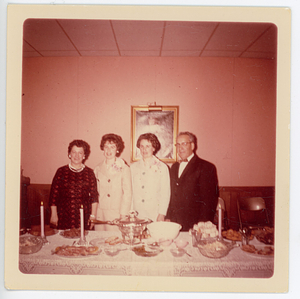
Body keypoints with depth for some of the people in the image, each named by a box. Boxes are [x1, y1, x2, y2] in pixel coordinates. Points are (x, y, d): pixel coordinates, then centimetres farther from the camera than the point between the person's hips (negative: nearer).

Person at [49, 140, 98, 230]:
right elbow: (54, 194, 3)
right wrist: (54, 215, 0)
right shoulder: (61, 171, 4)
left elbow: (94, 196, 4)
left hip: (84, 216, 0)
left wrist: (93, 215, 0)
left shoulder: (89, 173, 5)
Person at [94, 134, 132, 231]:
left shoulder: (123, 168, -3)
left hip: (116, 214, -3)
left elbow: (127, 194, -4)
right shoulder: (98, 168, 10)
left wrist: (123, 215, -8)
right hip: (99, 214, 4)